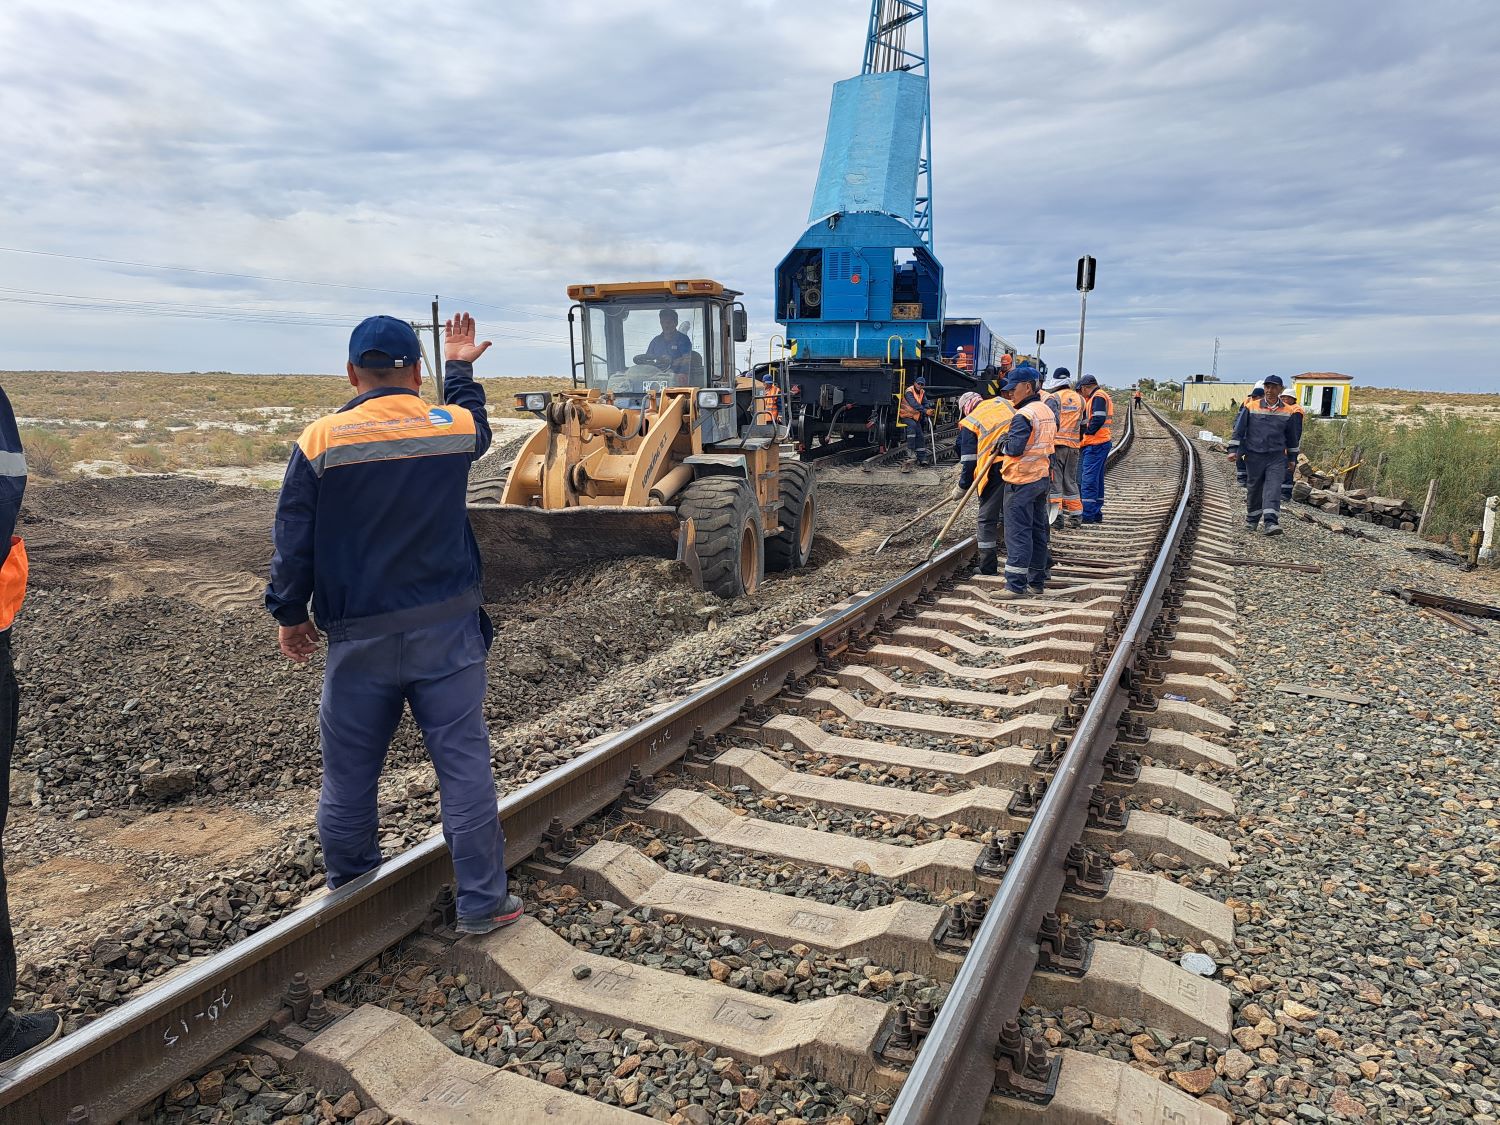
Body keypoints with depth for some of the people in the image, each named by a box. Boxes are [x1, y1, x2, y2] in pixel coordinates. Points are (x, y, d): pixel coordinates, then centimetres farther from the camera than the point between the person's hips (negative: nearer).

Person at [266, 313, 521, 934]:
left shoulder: (319, 441, -5)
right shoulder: (455, 427, -1)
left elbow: (293, 541, 0)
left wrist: (289, 613, 13)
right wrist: (460, 367, 40)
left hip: (359, 637, 0)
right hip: (447, 627, 1)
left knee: (349, 771, 14)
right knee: (464, 761, 6)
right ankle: (483, 900, 13)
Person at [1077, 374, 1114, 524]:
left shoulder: (1098, 397, -11)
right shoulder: (1102, 396, 21)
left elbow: (1098, 419, -23)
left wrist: (1087, 432, -12)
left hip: (1095, 444, -11)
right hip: (1101, 443, 11)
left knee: (1088, 480, -9)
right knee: (1097, 480, 14)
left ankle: (1088, 515, -8)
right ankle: (1096, 513, 19)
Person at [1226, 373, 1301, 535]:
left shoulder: (1288, 412, 5)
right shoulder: (1251, 408, 1)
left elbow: (1292, 436, 16)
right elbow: (1238, 429, 4)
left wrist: (1292, 457, 19)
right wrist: (1233, 449, -4)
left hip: (1277, 457, 0)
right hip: (1254, 456, 0)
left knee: (1273, 488, -13)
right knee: (1253, 489, 9)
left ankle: (1271, 523, -21)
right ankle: (1252, 520, 26)